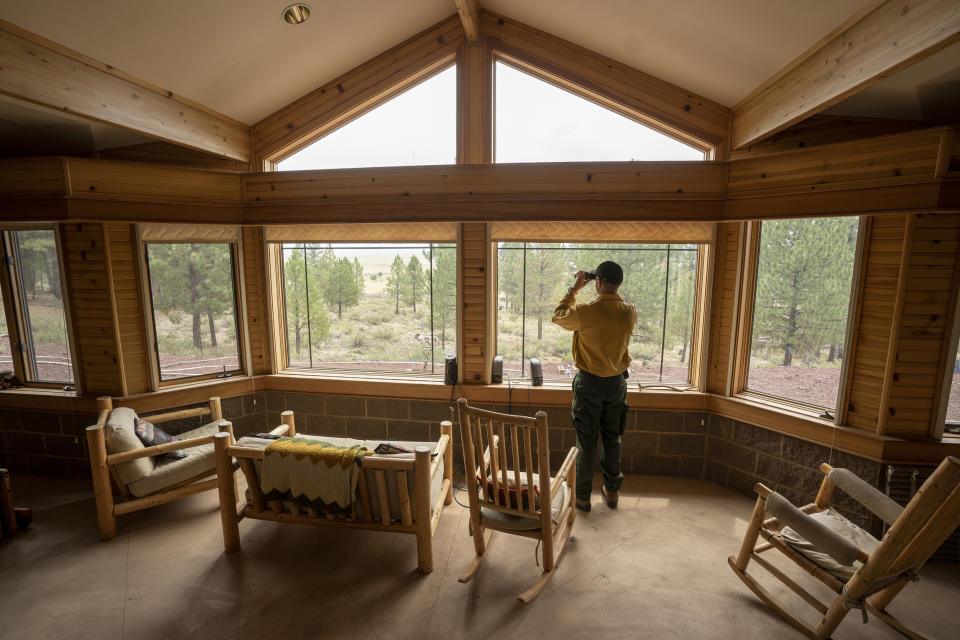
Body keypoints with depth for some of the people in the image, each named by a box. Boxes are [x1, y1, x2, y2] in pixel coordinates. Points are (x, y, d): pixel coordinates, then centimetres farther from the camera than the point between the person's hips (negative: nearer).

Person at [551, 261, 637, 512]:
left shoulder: (585, 312, -21)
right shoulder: (630, 312, -8)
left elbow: (558, 316, -2)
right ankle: (612, 491, 32)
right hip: (617, 382, 4)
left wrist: (574, 289, 4)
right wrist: (607, 292, 14)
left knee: (586, 440, 8)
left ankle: (582, 496, 20)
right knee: (612, 439, 18)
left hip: (589, 383, -3)